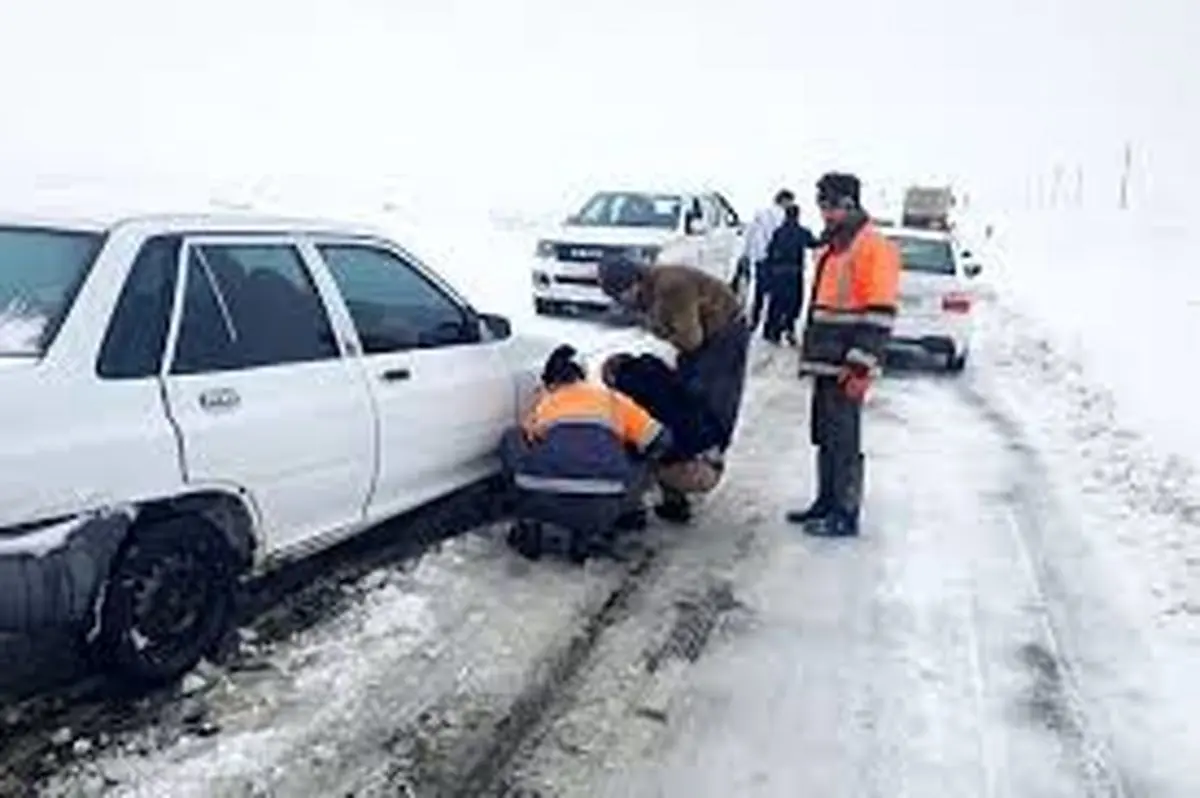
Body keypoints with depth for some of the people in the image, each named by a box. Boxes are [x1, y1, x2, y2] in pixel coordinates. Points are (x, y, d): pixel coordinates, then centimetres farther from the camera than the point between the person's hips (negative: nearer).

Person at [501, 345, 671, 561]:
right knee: (641, 466, 30)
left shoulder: (545, 401, 25)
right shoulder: (613, 398, 24)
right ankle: (592, 533, 14)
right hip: (600, 505, -1)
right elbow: (659, 440, 21)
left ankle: (528, 527, 23)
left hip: (540, 499, 1)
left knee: (511, 440, 30)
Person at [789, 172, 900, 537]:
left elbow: (879, 315, -18)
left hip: (846, 368, -9)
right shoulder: (831, 249, 19)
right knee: (825, 437, 15)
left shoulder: (873, 248, -12)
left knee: (844, 440, -4)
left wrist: (860, 366, -21)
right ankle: (827, 501, 26)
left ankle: (846, 514, 3)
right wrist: (810, 353, 24)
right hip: (825, 363, 9)